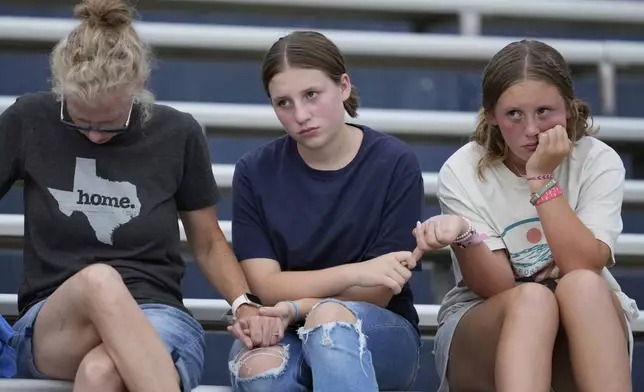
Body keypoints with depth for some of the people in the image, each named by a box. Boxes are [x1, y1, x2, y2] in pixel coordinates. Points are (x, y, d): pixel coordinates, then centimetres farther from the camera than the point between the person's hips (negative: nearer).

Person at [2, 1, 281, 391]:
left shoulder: (178, 134, 3)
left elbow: (209, 243, 15)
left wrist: (245, 305, -4)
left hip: (158, 321, 0)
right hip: (51, 329, 1)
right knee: (98, 280, -38)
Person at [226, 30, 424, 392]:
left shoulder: (395, 164, -6)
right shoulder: (255, 172, 0)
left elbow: (379, 293, -7)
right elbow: (267, 287, -7)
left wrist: (297, 308, -20)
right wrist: (353, 273, -22)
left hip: (380, 335, -1)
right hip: (285, 337, 1)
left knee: (330, 316, -37)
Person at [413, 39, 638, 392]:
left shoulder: (599, 162, -6)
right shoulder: (463, 172, -7)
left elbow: (583, 269, -18)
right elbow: (496, 287, -14)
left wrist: (542, 179, -21)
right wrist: (462, 234, -33)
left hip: (585, 331, 1)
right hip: (483, 327, 0)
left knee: (582, 286, -33)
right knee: (532, 299, -35)